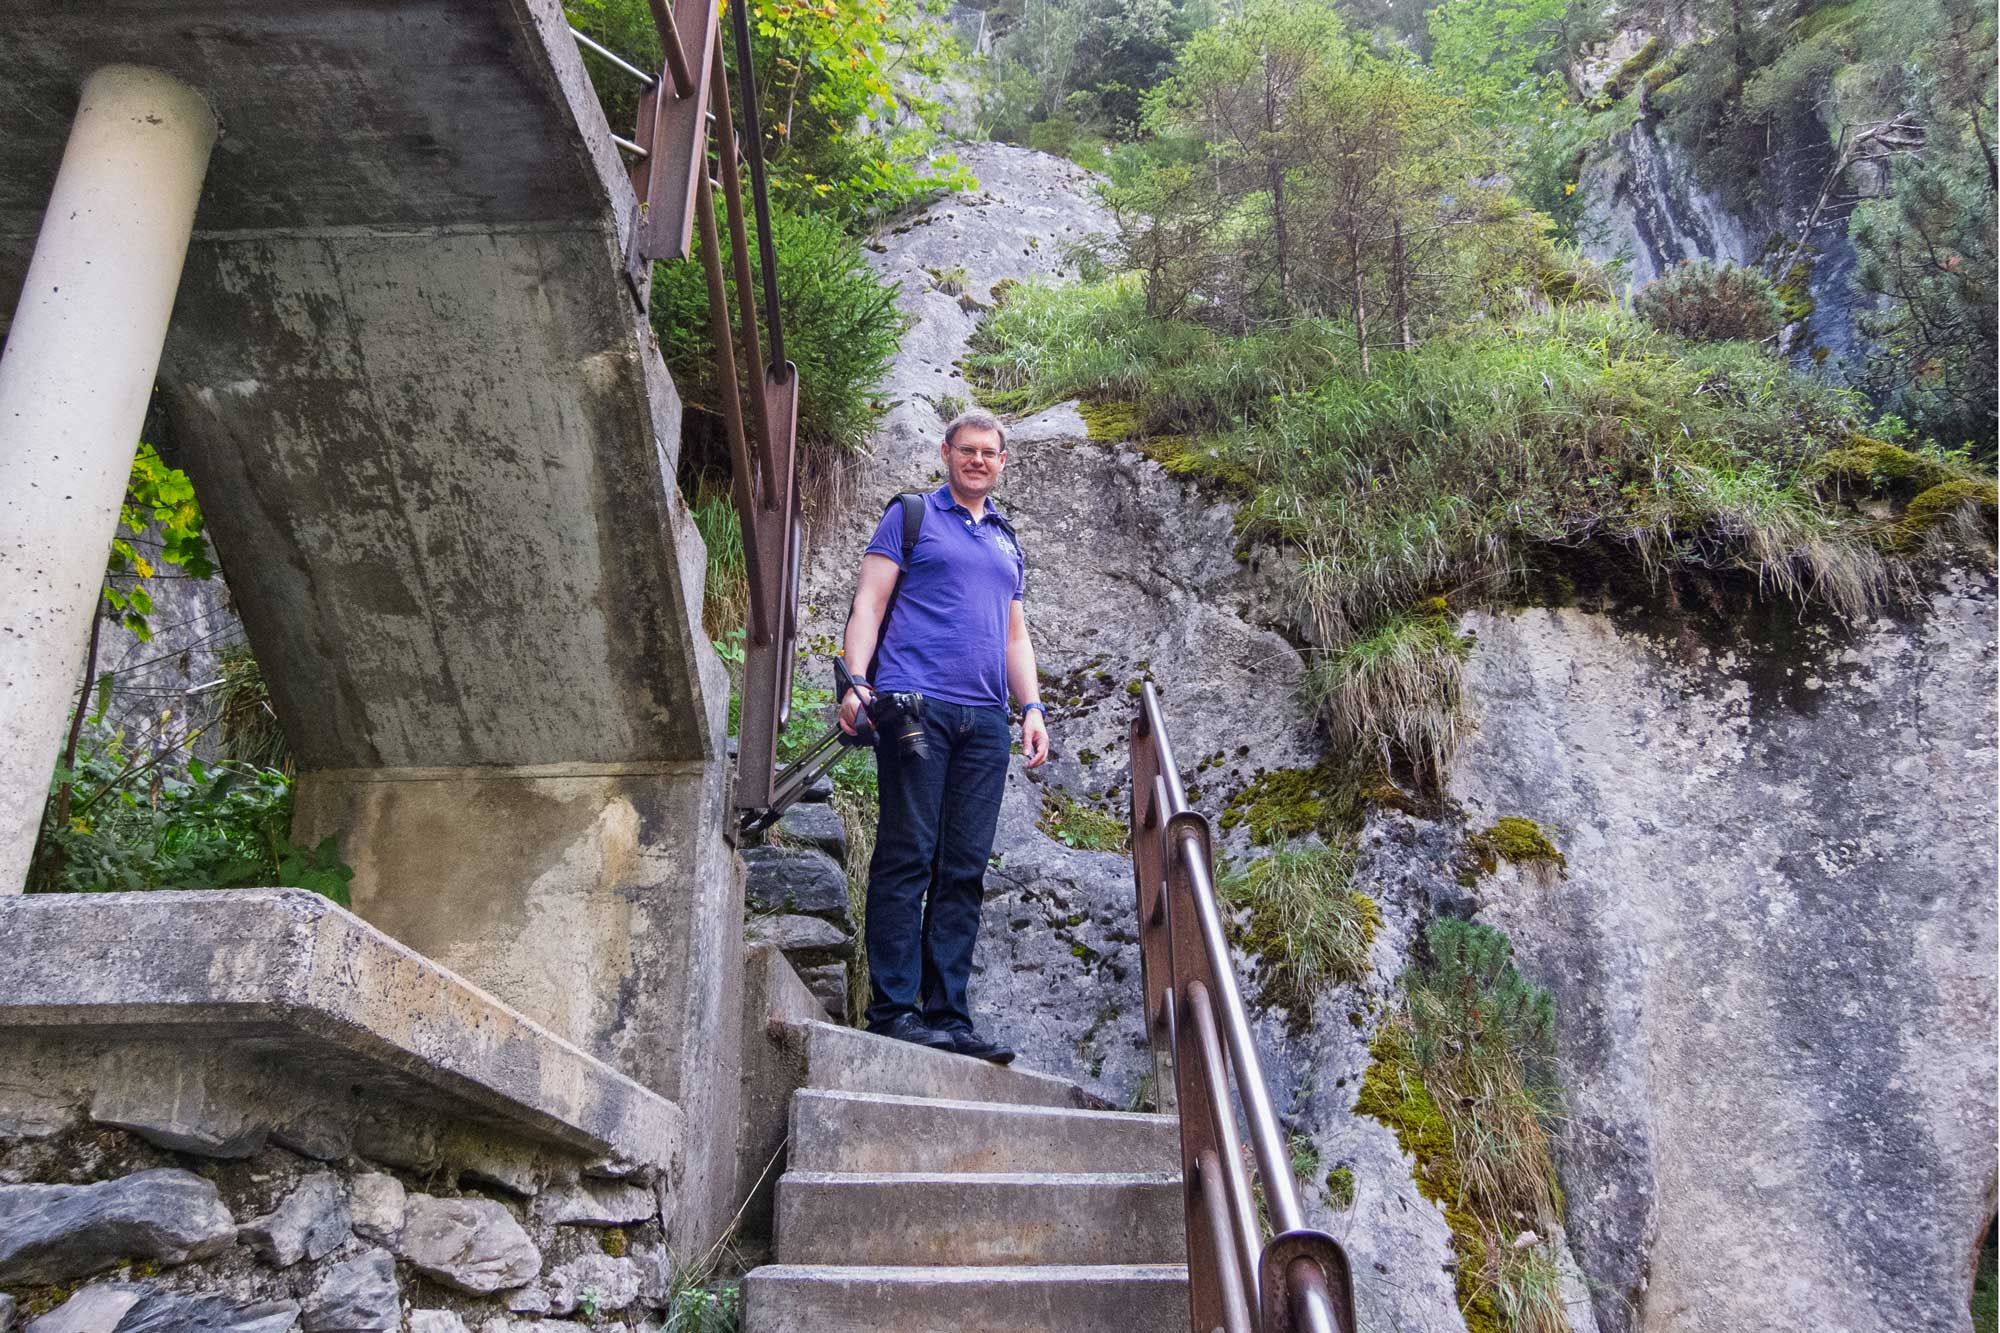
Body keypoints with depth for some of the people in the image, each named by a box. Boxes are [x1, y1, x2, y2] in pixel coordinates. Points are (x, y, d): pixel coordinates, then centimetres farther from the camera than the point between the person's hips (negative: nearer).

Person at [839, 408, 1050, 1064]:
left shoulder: (1007, 540, 26)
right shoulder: (910, 516, 10)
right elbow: (870, 601, 2)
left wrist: (1032, 707, 12)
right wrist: (856, 682, -12)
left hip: (985, 719, 5)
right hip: (915, 704, -5)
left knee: (964, 869, 2)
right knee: (906, 857, -8)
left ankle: (947, 1015, 5)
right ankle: (892, 1009, -4)